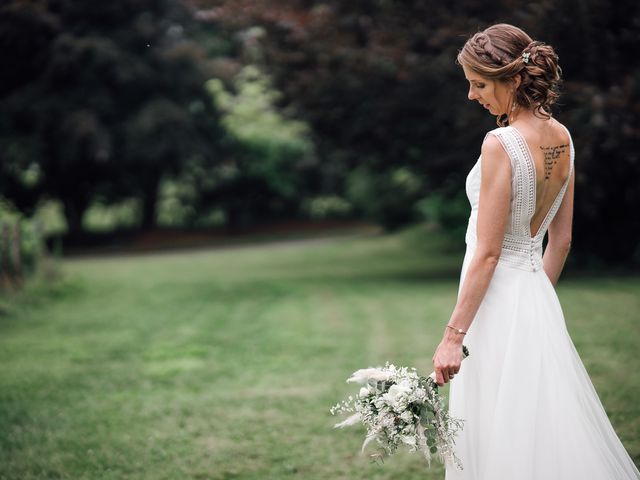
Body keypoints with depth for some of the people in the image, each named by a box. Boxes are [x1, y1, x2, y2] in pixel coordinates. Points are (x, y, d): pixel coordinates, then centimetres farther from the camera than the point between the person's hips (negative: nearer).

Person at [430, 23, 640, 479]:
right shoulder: (562, 137, 5)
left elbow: (488, 252, -19)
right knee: (548, 425, 17)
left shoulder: (501, 143, -19)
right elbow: (562, 239, 12)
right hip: (538, 296, 8)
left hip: (498, 300, -8)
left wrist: (453, 335, -16)